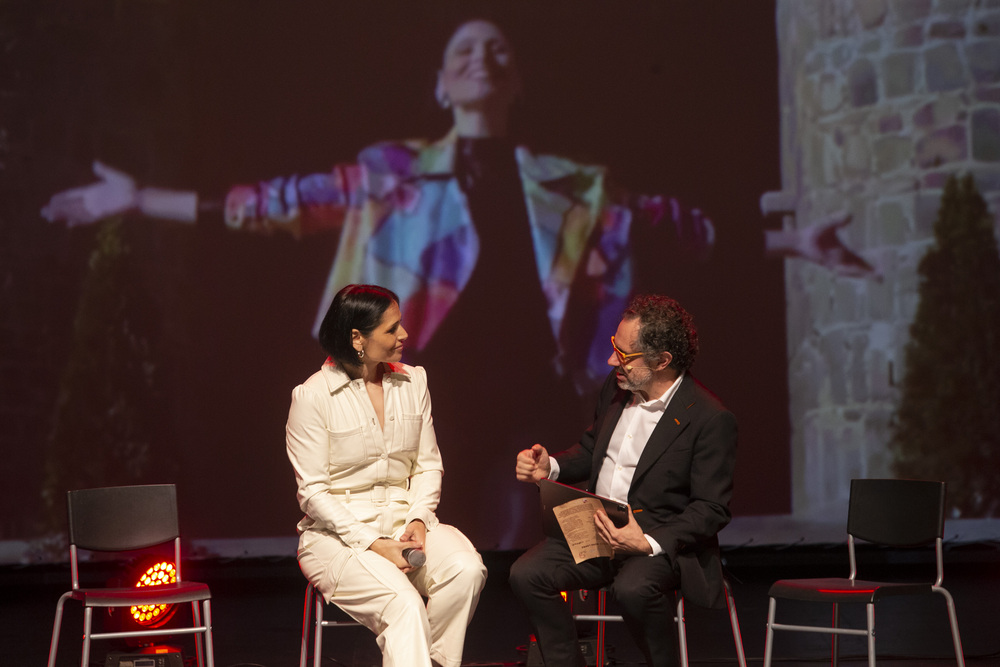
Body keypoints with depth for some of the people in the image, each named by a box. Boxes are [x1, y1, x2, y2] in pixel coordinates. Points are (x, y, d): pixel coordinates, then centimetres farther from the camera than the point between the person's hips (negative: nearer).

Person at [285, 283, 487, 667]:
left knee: (467, 569, -26)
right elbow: (313, 492, -9)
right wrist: (372, 544, -18)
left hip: (403, 522, 5)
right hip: (337, 534, -5)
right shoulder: (313, 396, -8)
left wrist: (418, 519, -8)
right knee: (404, 605, -33)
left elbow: (428, 465, 12)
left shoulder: (413, 381, 8)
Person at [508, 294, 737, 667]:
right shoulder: (615, 389, 8)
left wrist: (647, 543, -27)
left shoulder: (710, 418, -13)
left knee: (634, 588, -37)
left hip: (662, 541, -6)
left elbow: (712, 510, -13)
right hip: (593, 531, 6)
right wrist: (550, 466, 2)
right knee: (526, 574, -16)